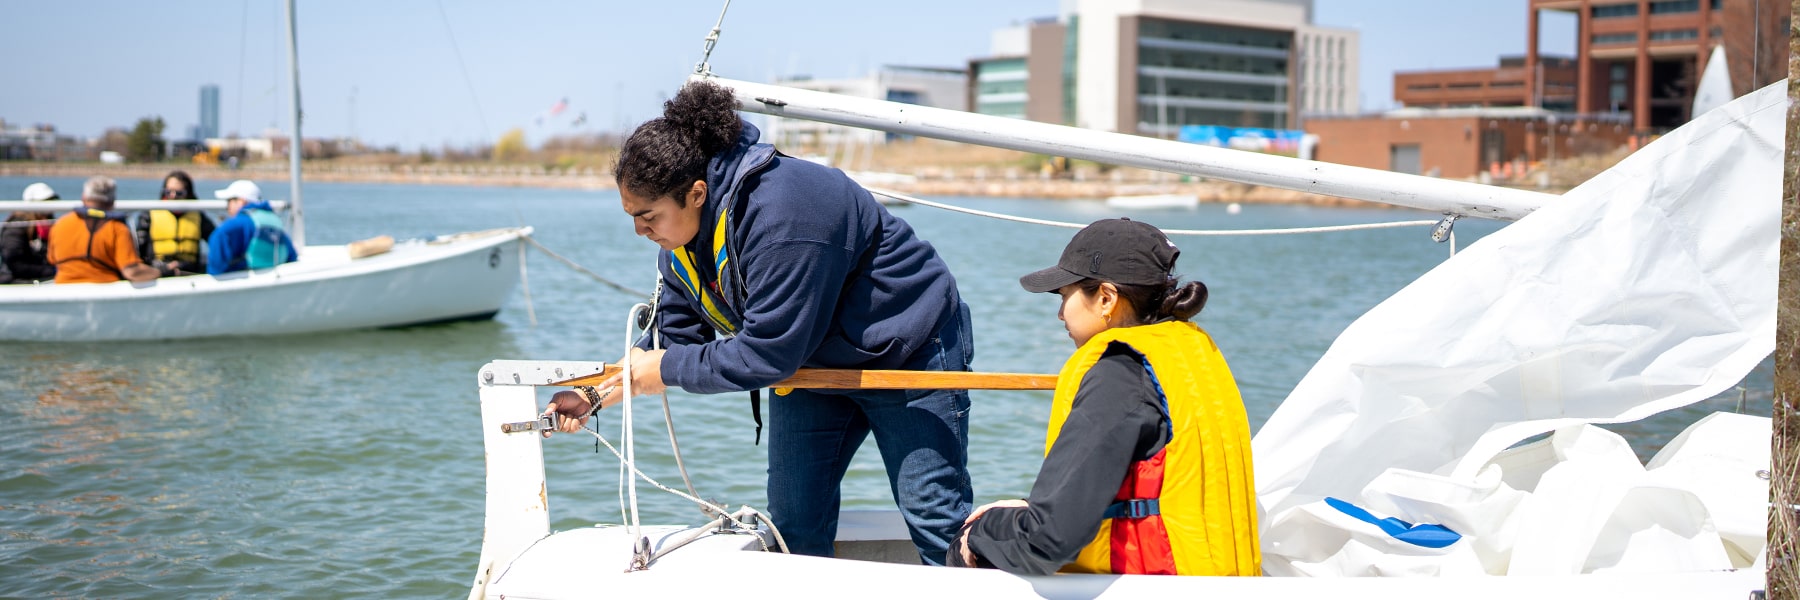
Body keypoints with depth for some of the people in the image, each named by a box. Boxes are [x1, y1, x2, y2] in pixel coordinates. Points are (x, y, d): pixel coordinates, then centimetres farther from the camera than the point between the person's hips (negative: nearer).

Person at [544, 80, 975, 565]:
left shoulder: (780, 216, -36)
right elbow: (676, 335, 0)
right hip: (809, 358, 8)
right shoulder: (681, 233, -7)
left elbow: (767, 352, -33)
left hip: (904, 350, -8)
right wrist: (596, 393, -10)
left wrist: (667, 370, -24)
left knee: (935, 522, -5)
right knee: (794, 522, 6)